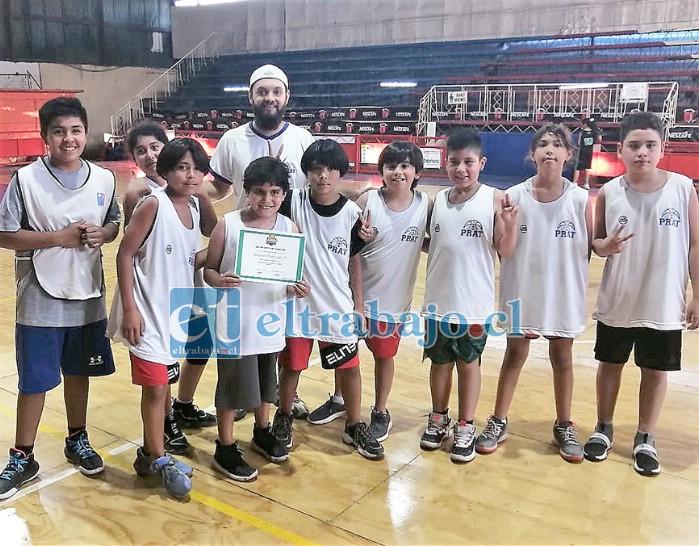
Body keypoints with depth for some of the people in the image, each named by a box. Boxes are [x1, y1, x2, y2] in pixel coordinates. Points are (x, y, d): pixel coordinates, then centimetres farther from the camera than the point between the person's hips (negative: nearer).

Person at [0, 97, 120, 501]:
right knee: (35, 381, 6)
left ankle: (77, 440, 37)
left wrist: (102, 234, -11)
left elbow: (115, 224, 11)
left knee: (79, 373, 17)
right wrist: (56, 238, -19)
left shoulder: (104, 179, 0)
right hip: (40, 301, -3)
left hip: (88, 298, 3)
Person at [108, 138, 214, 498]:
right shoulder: (153, 204, -16)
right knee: (155, 386, 0)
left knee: (164, 382, 16)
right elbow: (124, 254, -15)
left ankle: (150, 452, 33)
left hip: (177, 312, 7)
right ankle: (158, 459, 18)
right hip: (148, 313, -7)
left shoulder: (194, 207, 4)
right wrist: (129, 309, -17)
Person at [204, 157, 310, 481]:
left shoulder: (289, 228, -3)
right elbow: (208, 268, -5)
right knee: (232, 384, 7)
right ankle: (225, 449, 26)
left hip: (271, 321, 4)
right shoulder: (227, 226, -11)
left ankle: (262, 433, 44)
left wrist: (300, 288, -18)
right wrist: (219, 280, -26)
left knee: (265, 381, 21)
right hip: (235, 323, -3)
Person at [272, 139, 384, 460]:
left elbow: (354, 260, 3)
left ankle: (355, 427, 29)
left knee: (350, 366, 10)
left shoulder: (351, 212, -5)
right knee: (292, 366, 14)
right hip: (298, 302, -1)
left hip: (339, 305, 1)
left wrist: (358, 303, 4)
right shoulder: (292, 202, -9)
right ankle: (283, 418, 38)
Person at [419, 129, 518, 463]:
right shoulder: (437, 199, 2)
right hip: (438, 301, 3)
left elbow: (505, 252, -9)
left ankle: (465, 428, 26)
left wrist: (511, 224, -23)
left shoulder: (495, 199, -9)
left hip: (474, 303, -3)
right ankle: (438, 419, 35)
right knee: (440, 361, 16)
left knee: (469, 363, 11)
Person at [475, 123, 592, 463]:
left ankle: (564, 427, 32)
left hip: (564, 292, 1)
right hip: (522, 291, 0)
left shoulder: (579, 198, -6)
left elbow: (589, 247, 2)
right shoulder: (515, 196, -7)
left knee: (562, 357, 14)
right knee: (515, 354, 12)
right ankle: (498, 422, 26)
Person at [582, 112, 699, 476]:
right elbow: (594, 241, 3)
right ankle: (603, 429, 34)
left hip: (664, 304, 0)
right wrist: (605, 246, -21)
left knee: (656, 370, 11)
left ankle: (645, 439, 30)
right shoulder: (608, 193, -6)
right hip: (617, 302, 1)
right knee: (610, 363, 14)